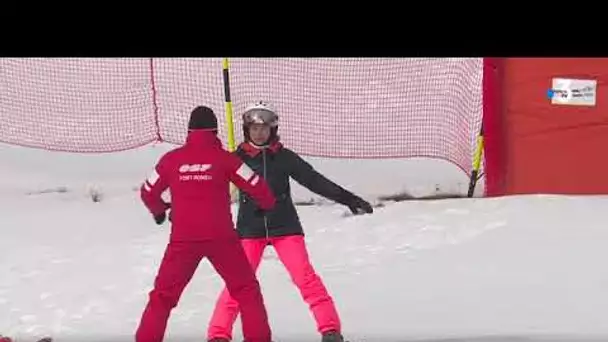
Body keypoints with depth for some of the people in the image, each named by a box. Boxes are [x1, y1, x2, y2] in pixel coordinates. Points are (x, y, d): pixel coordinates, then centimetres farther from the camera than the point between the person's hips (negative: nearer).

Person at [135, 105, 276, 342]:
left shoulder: (171, 159, 5)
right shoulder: (224, 158, -1)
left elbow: (148, 192, 16)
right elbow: (257, 187, 1)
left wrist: (159, 211, 37)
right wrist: (268, 204, 23)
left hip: (183, 239, 1)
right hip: (220, 237, -1)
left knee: (164, 293, 12)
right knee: (246, 289, 12)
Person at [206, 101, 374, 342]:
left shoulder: (284, 157, 1)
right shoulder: (238, 158, -1)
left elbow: (314, 180, 2)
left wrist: (347, 198, -2)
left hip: (285, 226, 0)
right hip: (250, 229, 0)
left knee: (305, 277, -9)